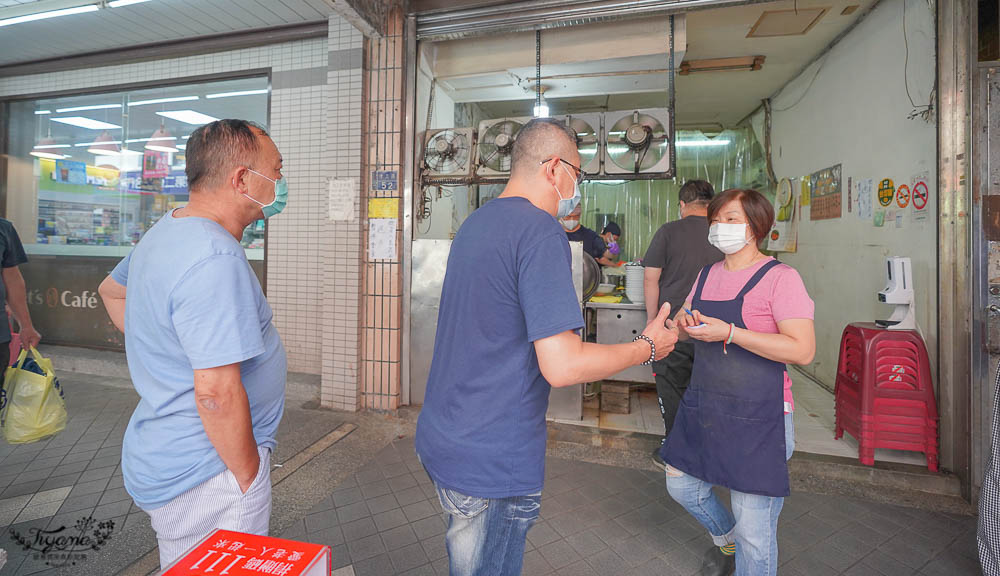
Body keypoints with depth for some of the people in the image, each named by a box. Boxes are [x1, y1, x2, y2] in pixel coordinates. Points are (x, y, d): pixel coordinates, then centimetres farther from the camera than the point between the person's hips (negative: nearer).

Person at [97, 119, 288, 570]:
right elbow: (216, 392, -30)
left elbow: (111, 290, 25)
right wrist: (249, 477, -16)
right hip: (208, 475, -9)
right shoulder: (215, 260, -28)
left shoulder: (166, 230, 5)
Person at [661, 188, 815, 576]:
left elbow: (803, 350, -20)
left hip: (758, 417, -7)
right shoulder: (707, 275, 9)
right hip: (702, 409, 7)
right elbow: (685, 327, 18)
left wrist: (729, 333, -26)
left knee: (754, 535, 3)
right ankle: (726, 540, 50)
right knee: (682, 487, 21)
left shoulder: (779, 277, -12)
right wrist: (684, 323, -6)